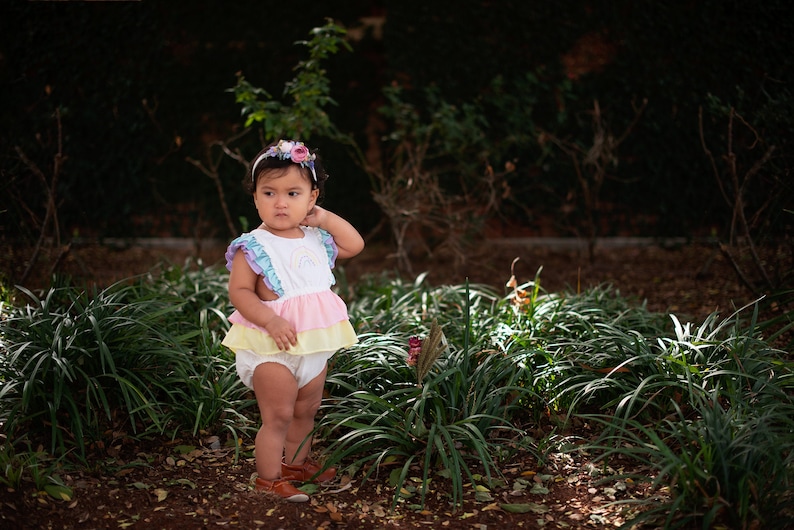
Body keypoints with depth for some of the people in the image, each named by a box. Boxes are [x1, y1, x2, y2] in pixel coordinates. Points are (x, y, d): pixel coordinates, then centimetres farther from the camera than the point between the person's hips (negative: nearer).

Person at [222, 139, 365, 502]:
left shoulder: (316, 239, 7)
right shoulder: (253, 247, -13)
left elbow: (355, 245, 16)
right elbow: (239, 291, -17)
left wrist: (325, 219, 4)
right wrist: (270, 321, -30)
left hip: (315, 346, 7)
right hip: (271, 349, -7)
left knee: (306, 411, 20)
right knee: (278, 416, -4)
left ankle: (297, 464, 38)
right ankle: (269, 478, 9)